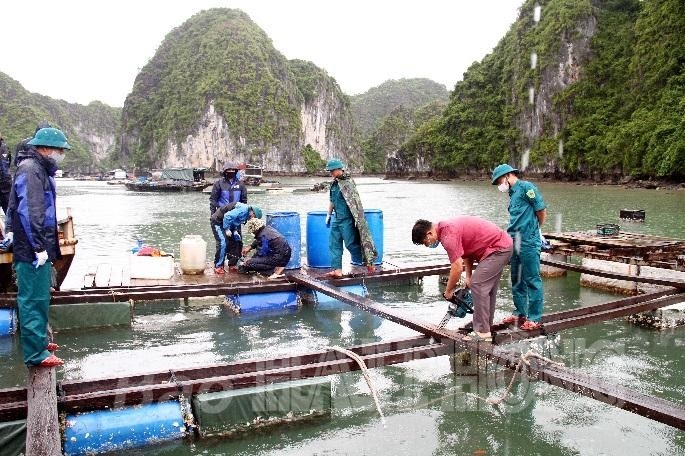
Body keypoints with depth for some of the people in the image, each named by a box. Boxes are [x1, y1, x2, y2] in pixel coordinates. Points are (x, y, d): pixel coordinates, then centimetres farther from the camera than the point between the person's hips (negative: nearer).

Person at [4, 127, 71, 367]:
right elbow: (28, 212, -22)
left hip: (40, 247, 10)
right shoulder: (30, 170, -16)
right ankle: (35, 353, 2)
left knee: (39, 297, 19)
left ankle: (38, 340, 32)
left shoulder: (40, 168, 16)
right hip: (32, 250, -10)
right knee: (34, 299, -4)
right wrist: (38, 247, -22)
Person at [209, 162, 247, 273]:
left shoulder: (240, 184, 5)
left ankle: (232, 264, 19)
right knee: (222, 242, -11)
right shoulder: (219, 184, -3)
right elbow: (213, 200, -2)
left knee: (236, 242, 5)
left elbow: (244, 201, 12)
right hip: (220, 218, -4)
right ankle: (218, 265, 2)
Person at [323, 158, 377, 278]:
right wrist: (328, 215, 21)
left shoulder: (348, 182, -13)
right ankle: (337, 269, 8)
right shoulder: (333, 184, 11)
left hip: (347, 219, -8)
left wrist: (357, 219, -19)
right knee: (334, 244, 5)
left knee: (351, 243, -3)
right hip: (337, 219, 8)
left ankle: (368, 263, 13)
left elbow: (355, 202, -16)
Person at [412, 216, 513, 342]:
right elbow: (467, 252, 17)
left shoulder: (448, 235, -23)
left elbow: (457, 267, -22)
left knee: (478, 285, -13)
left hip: (498, 249, -11)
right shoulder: (447, 227, 9)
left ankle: (482, 333, -10)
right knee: (487, 288, 13)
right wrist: (469, 277, 11)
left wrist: (448, 291, -8)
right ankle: (486, 329, 20)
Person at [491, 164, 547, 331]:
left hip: (528, 242, -9)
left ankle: (534, 318, 5)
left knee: (532, 280, -2)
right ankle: (520, 313, 26)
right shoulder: (513, 193, 19)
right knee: (517, 280, 15)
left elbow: (542, 211, -7)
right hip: (515, 242, 9)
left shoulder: (526, 187, -7)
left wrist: (534, 230, 7)